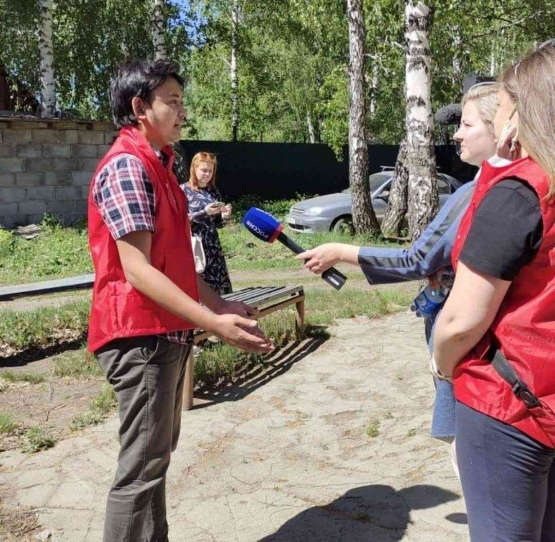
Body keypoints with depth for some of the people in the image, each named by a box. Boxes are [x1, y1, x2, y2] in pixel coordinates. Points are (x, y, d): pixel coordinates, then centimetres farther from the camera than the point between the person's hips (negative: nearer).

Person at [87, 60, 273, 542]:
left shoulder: (157, 166, 16)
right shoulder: (126, 166, -16)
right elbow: (137, 270, -23)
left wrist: (221, 304, 16)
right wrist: (213, 323, -26)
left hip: (167, 333, 10)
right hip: (141, 337, -10)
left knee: (157, 456, 18)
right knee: (142, 467, -2)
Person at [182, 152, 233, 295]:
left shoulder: (214, 192, 13)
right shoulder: (184, 190, -1)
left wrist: (223, 216, -5)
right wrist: (204, 212, -18)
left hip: (213, 246, 5)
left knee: (221, 288, 1)